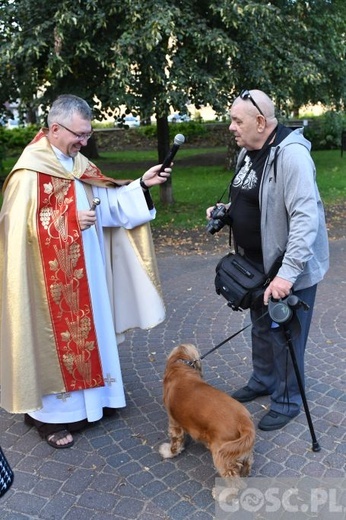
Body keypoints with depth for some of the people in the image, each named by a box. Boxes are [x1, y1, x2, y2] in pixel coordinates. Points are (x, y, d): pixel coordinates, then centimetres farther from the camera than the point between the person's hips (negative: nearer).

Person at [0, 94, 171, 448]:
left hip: (83, 272, 8)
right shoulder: (30, 172, -18)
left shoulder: (77, 163, 8)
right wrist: (72, 219, -20)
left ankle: (85, 398, 36)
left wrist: (142, 184, -4)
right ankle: (48, 413, 22)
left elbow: (107, 201, 6)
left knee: (86, 331, 17)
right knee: (54, 337, 4)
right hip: (50, 277, -8)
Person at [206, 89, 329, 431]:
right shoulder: (247, 152, 7)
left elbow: (306, 217, -29)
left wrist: (288, 272, -33)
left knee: (284, 336, 6)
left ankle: (287, 401, 26)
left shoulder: (290, 154, -22)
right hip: (257, 263, 8)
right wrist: (227, 211, 2)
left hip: (289, 268, -8)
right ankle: (262, 381, 44)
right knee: (261, 327, 22)